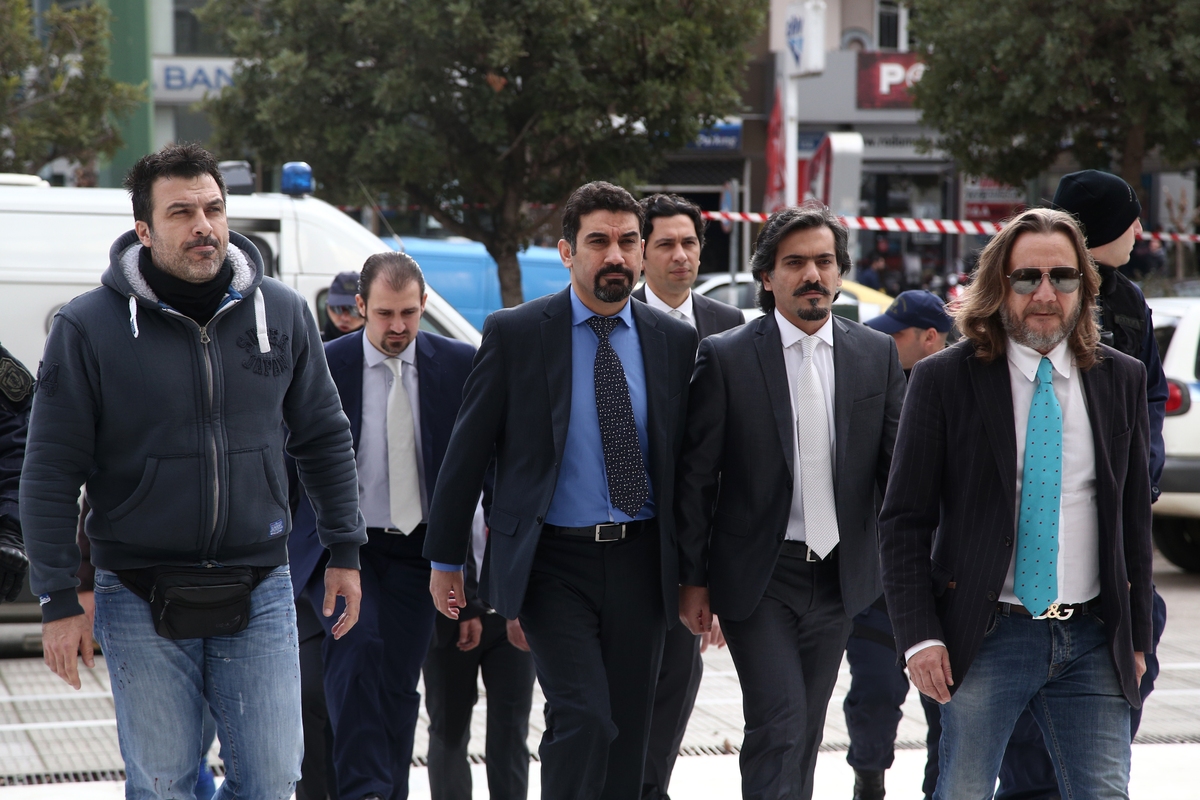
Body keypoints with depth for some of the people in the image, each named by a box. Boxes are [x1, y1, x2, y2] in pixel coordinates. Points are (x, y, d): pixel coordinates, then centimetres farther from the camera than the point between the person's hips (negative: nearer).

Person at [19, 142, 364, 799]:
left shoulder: (282, 313, 3)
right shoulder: (89, 327, -7)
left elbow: (325, 439, 13)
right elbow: (50, 477, -4)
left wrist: (344, 552, 12)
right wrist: (58, 602, -7)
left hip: (258, 595, 2)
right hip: (140, 600, -2)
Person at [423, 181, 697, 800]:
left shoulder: (674, 341, 6)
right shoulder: (514, 334, -3)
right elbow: (467, 449, 2)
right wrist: (446, 558, 3)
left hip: (640, 561, 3)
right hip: (553, 562, -3)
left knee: (628, 732, 7)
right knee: (583, 718, -18)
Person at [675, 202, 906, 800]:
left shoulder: (877, 355, 5)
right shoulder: (725, 357, -5)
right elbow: (696, 477, -3)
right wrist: (693, 579, -4)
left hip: (840, 575, 4)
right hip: (758, 578, -4)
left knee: (805, 730, 13)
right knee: (779, 724, -13)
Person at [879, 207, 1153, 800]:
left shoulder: (1121, 380, 8)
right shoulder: (944, 379, -2)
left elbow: (1134, 519, 13)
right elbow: (903, 522, -3)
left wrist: (1136, 636, 11)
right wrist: (919, 637, -11)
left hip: (1093, 640, 3)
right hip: (986, 637, -3)